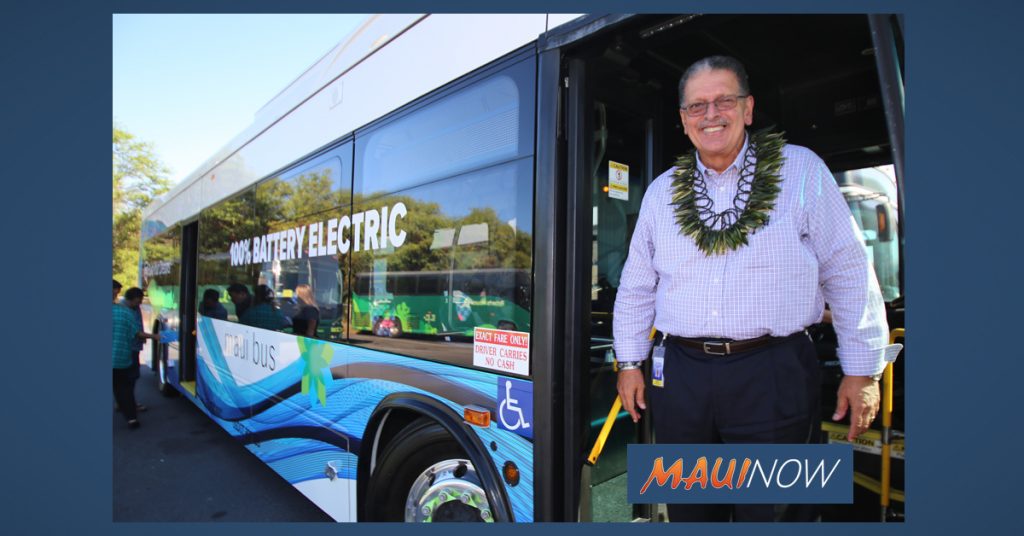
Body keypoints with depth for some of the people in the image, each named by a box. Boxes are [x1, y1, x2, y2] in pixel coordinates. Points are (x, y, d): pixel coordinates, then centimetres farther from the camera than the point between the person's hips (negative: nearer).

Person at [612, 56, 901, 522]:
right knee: (688, 510, 16)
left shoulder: (801, 170, 1)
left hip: (773, 378, -2)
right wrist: (629, 362, 10)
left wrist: (862, 370, 0)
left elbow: (849, 274, 1)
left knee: (767, 509, 9)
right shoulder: (662, 191, 9)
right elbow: (636, 286, 12)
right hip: (679, 375, 3)